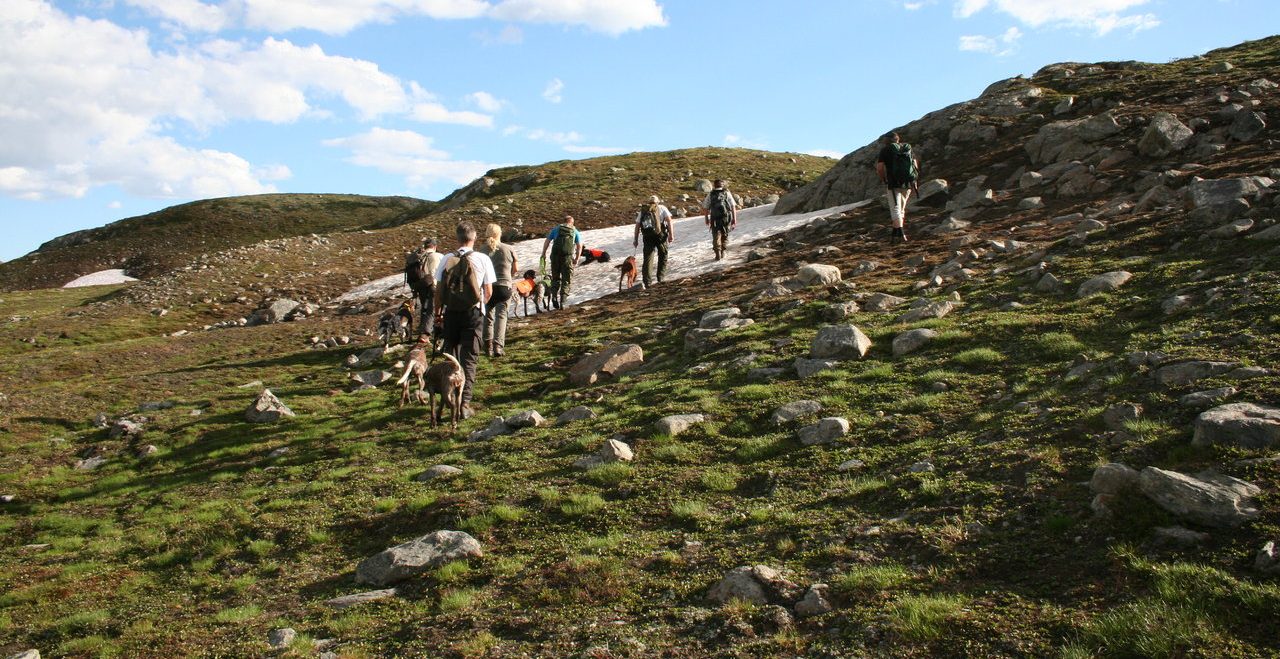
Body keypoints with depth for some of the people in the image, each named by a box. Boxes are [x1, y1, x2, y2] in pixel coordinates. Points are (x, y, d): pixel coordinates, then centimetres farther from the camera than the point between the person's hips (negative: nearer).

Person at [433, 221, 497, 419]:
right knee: (469, 358, 3)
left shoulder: (447, 260, -3)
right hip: (473, 313, -2)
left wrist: (437, 313, 13)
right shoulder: (482, 260, -6)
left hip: (451, 312, 2)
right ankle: (464, 403, -2)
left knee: (450, 355, 19)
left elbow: (438, 290, -1)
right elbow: (488, 292, -2)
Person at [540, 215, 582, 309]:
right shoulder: (575, 232, 16)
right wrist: (576, 259, 12)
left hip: (555, 255, 1)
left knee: (555, 278, 15)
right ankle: (562, 300, -5)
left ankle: (554, 296, -3)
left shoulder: (556, 229, 17)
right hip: (568, 256, -1)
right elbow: (579, 246, 6)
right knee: (566, 280, 6)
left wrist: (543, 254, 16)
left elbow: (547, 242, 11)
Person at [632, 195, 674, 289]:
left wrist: (636, 239, 18)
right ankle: (661, 278, 14)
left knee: (647, 258, 5)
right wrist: (671, 235, -5)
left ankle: (647, 281, -1)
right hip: (660, 235, -2)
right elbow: (669, 220, -2)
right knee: (663, 256, 15)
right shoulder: (662, 208, 12)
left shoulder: (642, 211, 19)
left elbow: (637, 225, 14)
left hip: (647, 237, 2)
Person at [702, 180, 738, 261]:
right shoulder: (727, 193, 3)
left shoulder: (710, 194, 4)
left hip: (715, 219, 0)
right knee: (725, 235, 19)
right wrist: (734, 219, 2)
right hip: (726, 218, 1)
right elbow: (733, 207, -2)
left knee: (716, 236, 8)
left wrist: (706, 218, 20)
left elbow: (705, 208, 6)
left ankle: (718, 253, -6)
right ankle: (722, 252, 20)